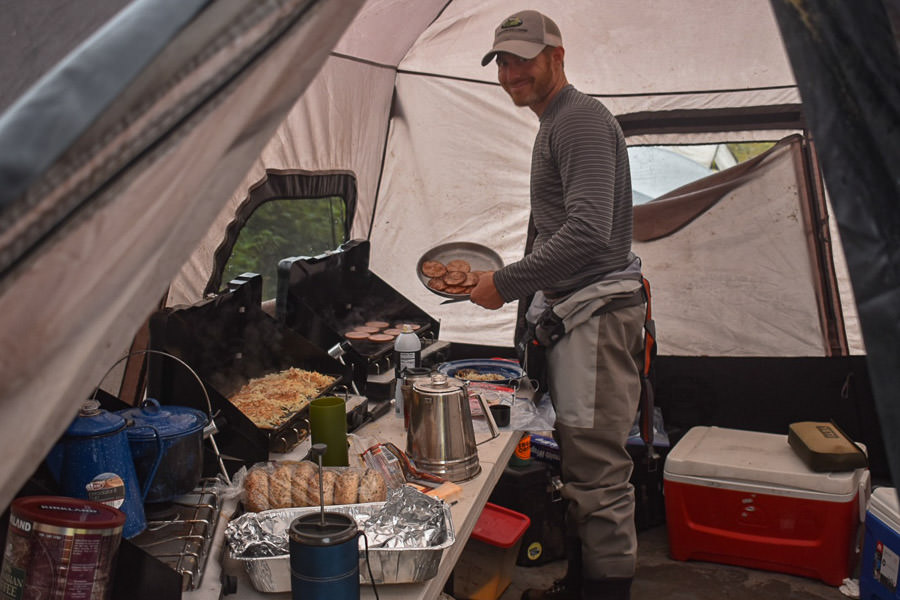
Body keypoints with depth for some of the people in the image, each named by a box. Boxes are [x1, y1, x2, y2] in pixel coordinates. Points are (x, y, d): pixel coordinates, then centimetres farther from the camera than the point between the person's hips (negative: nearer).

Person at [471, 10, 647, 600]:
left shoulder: (581, 118, -13)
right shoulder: (557, 123, 20)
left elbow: (589, 232, -25)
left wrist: (506, 283, -18)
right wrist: (520, 286, 19)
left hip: (597, 313, -11)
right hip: (577, 314, 11)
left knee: (599, 475, -6)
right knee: (581, 467, 19)